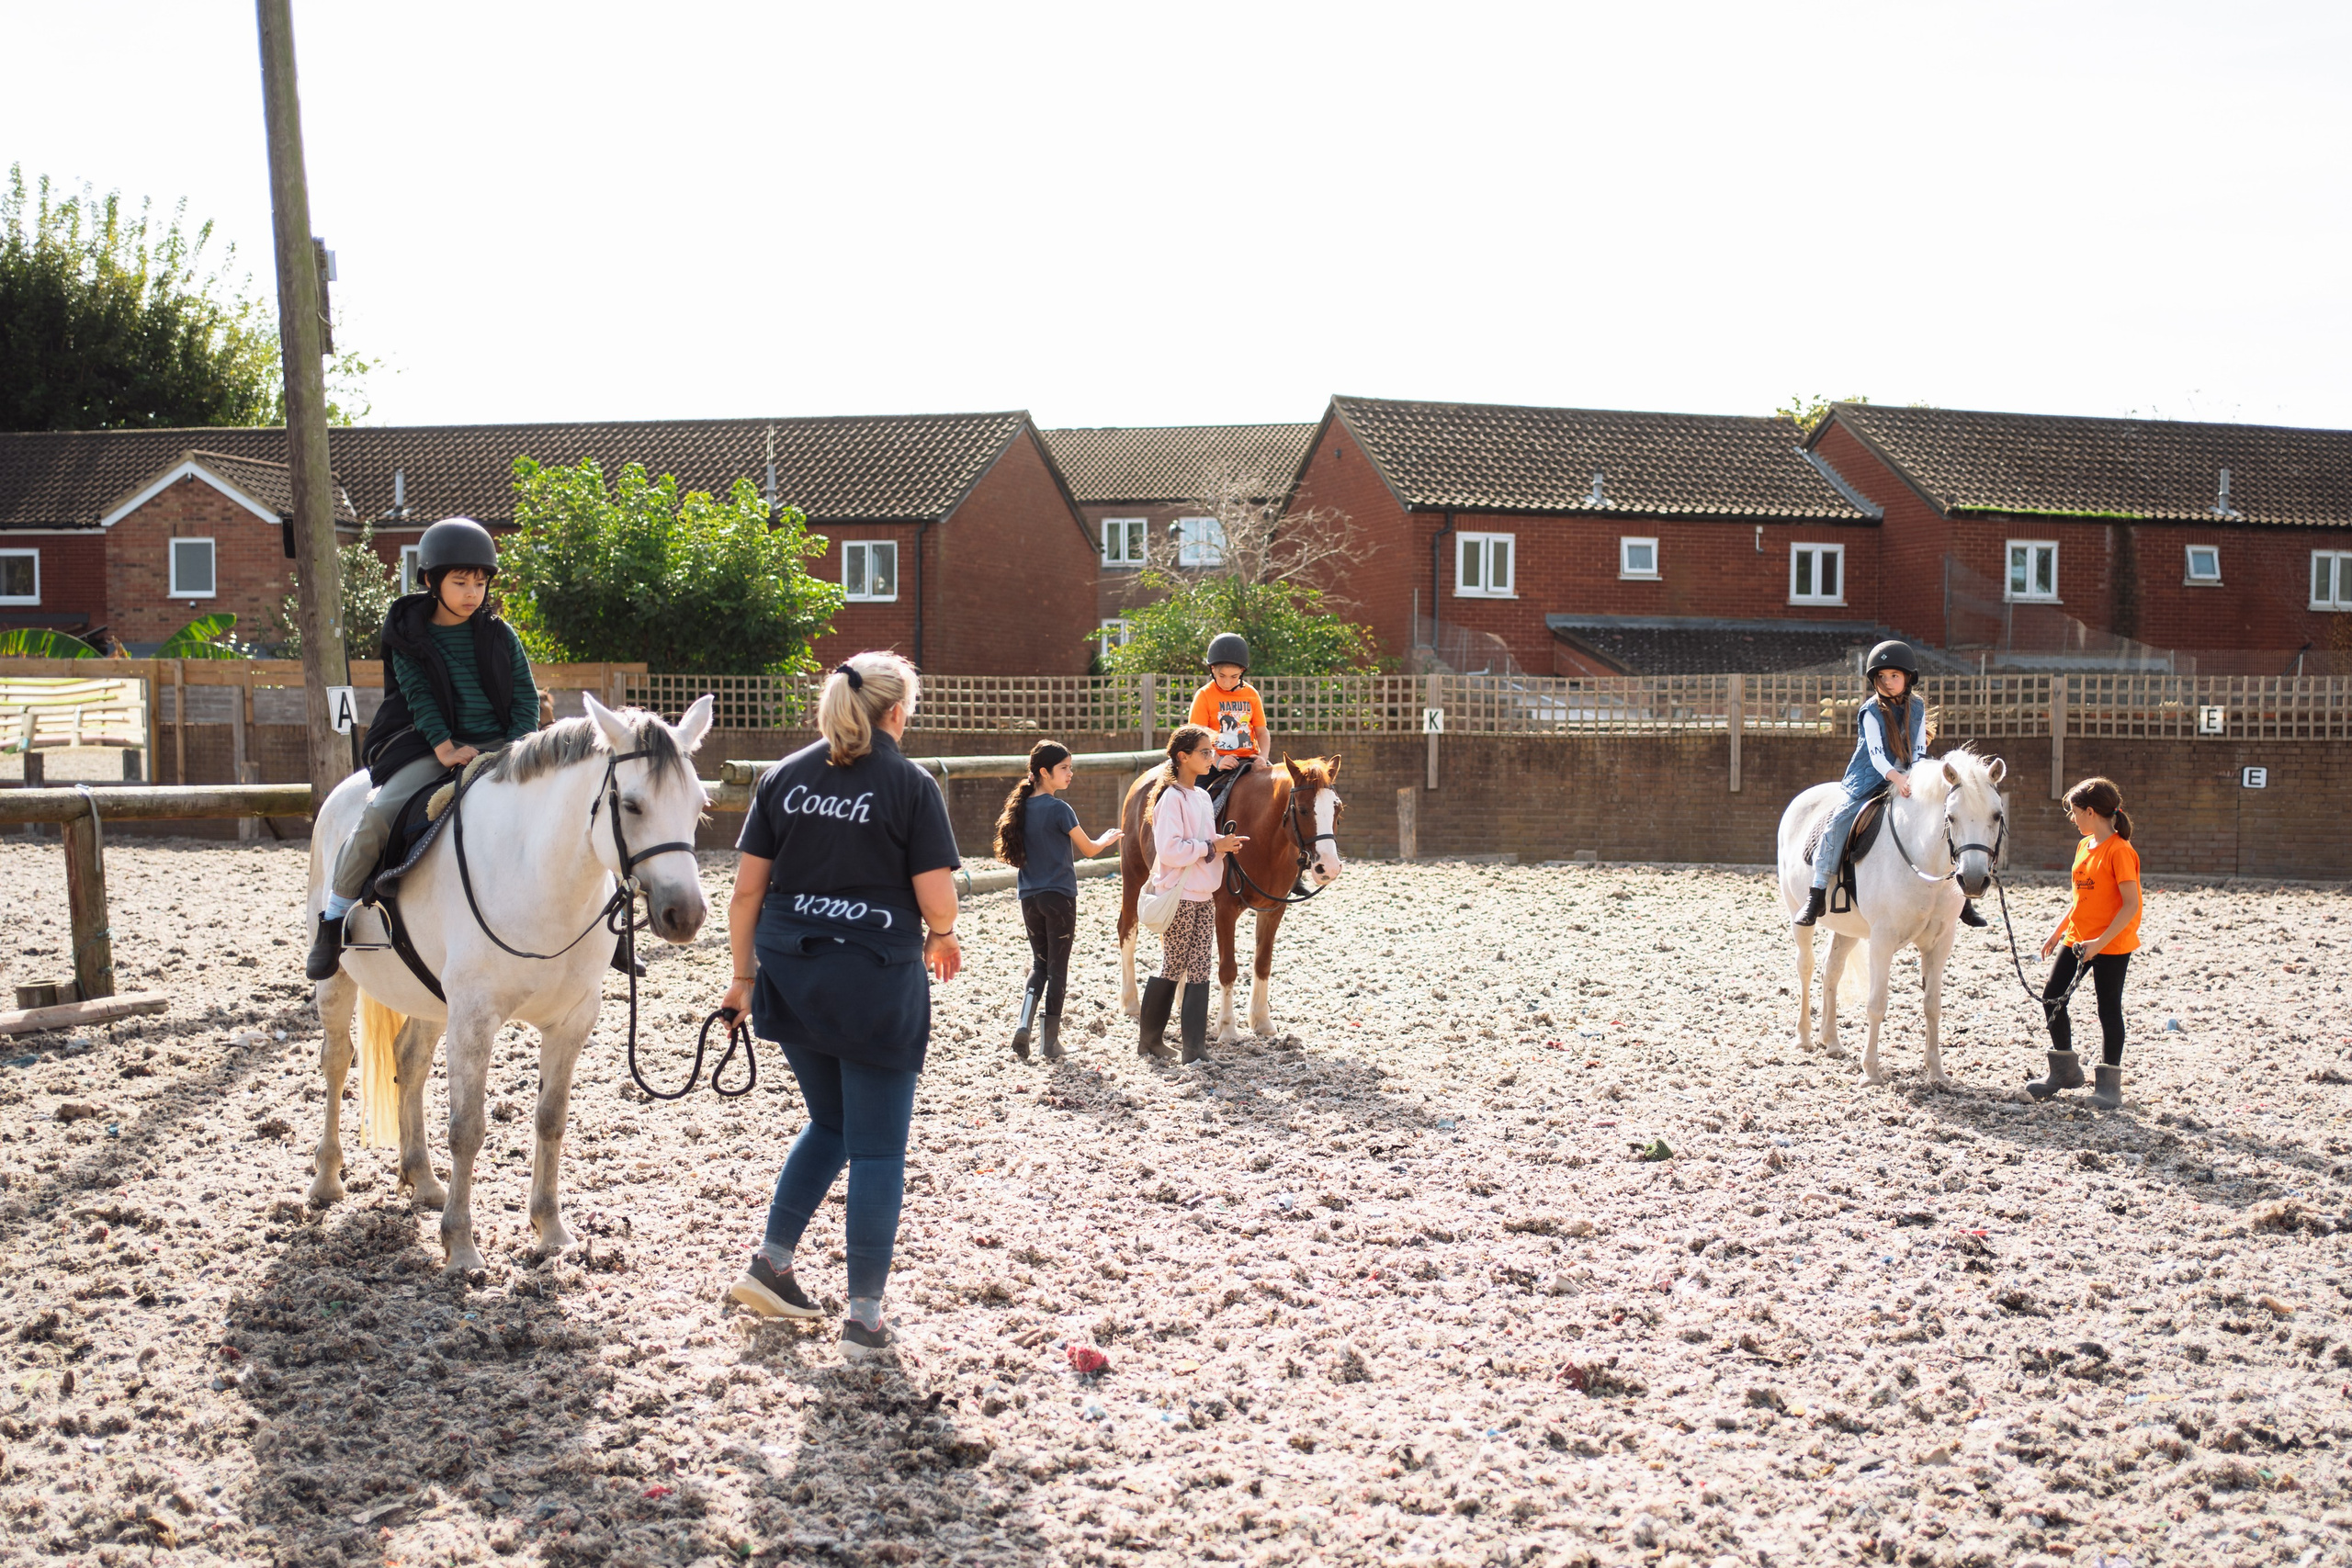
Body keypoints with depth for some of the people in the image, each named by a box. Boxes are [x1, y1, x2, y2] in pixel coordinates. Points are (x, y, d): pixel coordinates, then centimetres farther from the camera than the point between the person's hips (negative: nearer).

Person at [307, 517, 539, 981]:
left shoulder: (500, 636, 8)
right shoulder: (409, 637, 3)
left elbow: (526, 695, 6)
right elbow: (419, 697, -5)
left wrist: (520, 748, -10)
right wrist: (444, 747, -19)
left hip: (498, 747, 2)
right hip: (430, 747, -2)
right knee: (378, 814, -24)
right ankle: (334, 917, -9)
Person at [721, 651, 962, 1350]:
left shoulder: (784, 776, 6)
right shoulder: (912, 786, -6)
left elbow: (746, 889, 4)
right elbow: (938, 902, -10)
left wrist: (744, 976, 13)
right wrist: (940, 937, 11)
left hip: (791, 978, 5)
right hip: (877, 983, -5)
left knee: (829, 1122, 25)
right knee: (876, 1150, 5)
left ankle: (770, 1262, 21)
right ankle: (865, 1312, 8)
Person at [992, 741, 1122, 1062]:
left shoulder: (1021, 807, 5)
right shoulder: (1058, 809, -14)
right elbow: (1089, 849, -6)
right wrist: (1108, 838, 15)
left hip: (1029, 899, 6)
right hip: (1059, 897, -6)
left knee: (1039, 965, 15)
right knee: (1058, 968, 5)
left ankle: (1024, 1024, -5)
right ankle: (1050, 1040, 8)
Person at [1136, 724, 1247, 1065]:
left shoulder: (1202, 796, 12)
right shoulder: (1172, 798, -14)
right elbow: (1170, 848, -23)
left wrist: (1225, 842, 4)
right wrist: (1213, 846, -19)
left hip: (1204, 895, 8)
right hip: (1178, 896, -8)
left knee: (1199, 971, 5)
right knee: (1171, 969, 2)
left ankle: (1195, 1047, 7)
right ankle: (1149, 1040, 16)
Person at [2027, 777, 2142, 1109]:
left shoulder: (2120, 851, -18)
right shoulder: (2084, 846, 9)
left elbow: (2131, 905, -21)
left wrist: (2100, 942, -23)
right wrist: (2057, 932, 16)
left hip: (2112, 945, -8)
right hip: (2077, 938, 9)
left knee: (2108, 1009, 0)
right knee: (2052, 997, 6)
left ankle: (2110, 1083, 11)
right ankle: (2065, 1071, 21)